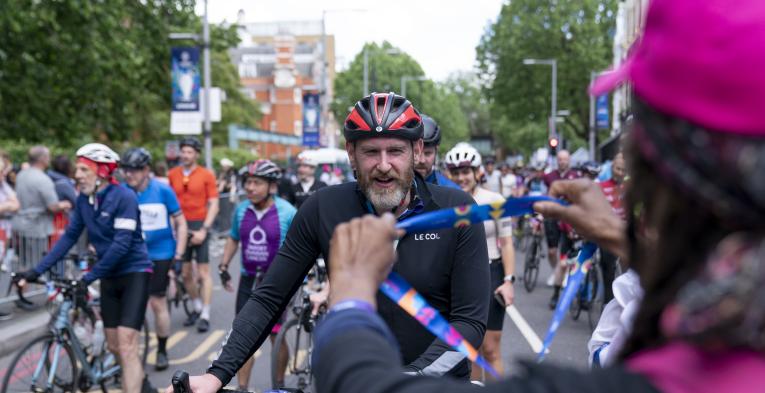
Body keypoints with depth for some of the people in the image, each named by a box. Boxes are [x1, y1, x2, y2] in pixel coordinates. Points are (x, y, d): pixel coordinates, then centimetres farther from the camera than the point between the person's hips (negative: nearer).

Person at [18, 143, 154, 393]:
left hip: (134, 272, -7)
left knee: (126, 345, -14)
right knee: (114, 346, 12)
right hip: (110, 276, 7)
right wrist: (38, 270, -3)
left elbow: (122, 244, -25)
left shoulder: (124, 197, -20)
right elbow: (70, 236, 4)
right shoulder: (83, 199, 0)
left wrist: (89, 277, -27)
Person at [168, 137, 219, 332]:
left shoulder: (206, 175, -4)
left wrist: (204, 230, -12)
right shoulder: (172, 175, 6)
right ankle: (197, 307, 28)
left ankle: (205, 315, 1)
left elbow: (213, 205, -5)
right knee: (185, 273, 9)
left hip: (200, 226, -3)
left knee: (203, 271, -3)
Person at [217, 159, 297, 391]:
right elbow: (233, 239, 16)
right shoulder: (241, 210, 1)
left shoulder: (287, 212, -12)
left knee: (276, 335, 5)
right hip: (248, 281, 4)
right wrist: (224, 266, 8)